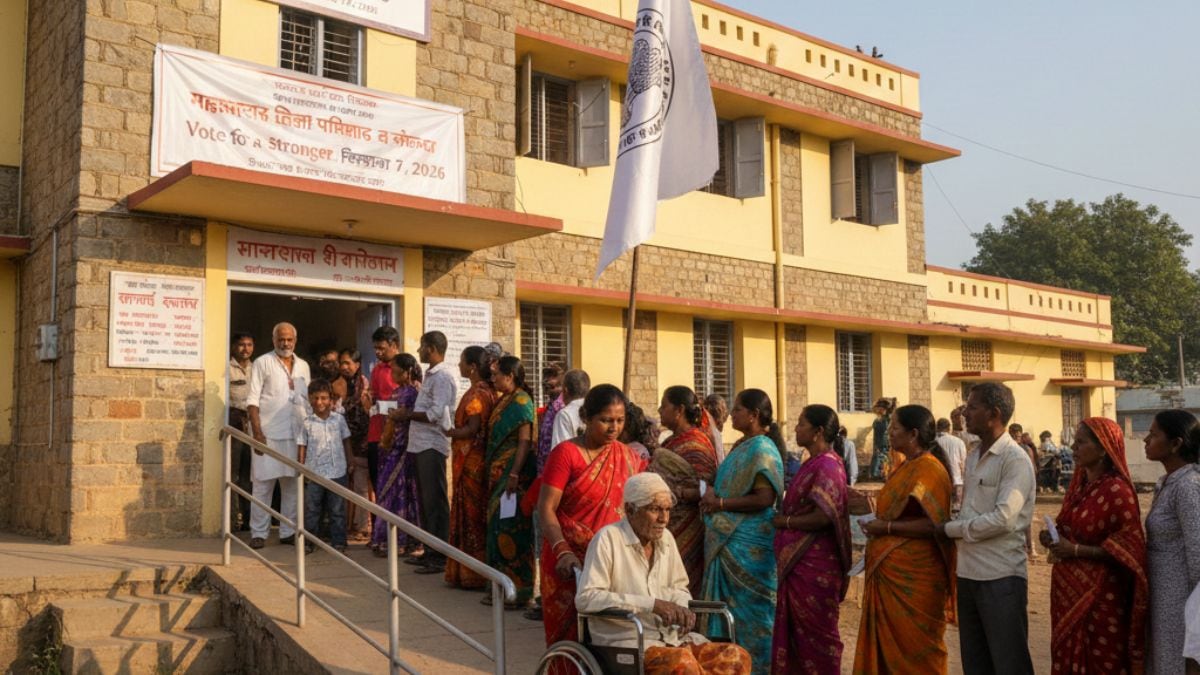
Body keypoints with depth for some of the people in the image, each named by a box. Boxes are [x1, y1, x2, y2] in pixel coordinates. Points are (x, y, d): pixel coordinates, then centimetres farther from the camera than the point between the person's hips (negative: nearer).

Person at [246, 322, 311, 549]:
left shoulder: (303, 366, 14)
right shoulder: (262, 363, 0)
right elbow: (252, 400, -5)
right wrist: (257, 432, -14)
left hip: (296, 435, 4)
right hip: (268, 434, -4)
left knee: (292, 484, 7)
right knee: (263, 484, -1)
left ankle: (288, 532, 15)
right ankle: (258, 533, 6)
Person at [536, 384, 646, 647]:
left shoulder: (627, 456, 9)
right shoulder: (566, 453, -7)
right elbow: (546, 509, -13)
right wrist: (563, 551, -26)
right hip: (571, 562, -4)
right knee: (571, 633, 0)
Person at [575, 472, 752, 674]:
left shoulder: (666, 538, 11)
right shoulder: (608, 538, -10)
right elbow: (585, 598, -19)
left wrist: (682, 608, -2)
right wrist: (652, 604, -22)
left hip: (670, 636, 7)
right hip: (626, 642, -7)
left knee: (736, 657, -16)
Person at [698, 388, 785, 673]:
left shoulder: (762, 448, -15)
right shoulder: (740, 446, 14)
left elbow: (764, 498, -22)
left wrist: (721, 503, -16)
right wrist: (712, 493, 0)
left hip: (749, 542, -9)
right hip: (730, 539, 9)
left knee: (749, 607, 0)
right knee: (733, 604, 14)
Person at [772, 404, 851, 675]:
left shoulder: (826, 465, -16)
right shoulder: (814, 463, 14)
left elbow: (823, 516, -24)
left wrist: (783, 521, -14)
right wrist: (783, 517, 3)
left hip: (813, 563, -9)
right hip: (799, 561, 9)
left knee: (815, 630, 3)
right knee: (798, 627, 14)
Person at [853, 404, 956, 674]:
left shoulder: (928, 469, -15)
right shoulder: (906, 467, 14)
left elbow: (934, 524, -23)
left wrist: (887, 527, -19)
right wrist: (875, 518, 10)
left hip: (913, 576, -9)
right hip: (891, 571, 9)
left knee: (916, 650, 2)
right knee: (890, 643, 14)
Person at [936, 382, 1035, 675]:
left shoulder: (1015, 459, -12)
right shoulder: (972, 456, 12)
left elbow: (1003, 518, -20)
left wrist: (949, 529, -12)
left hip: (1001, 576, -8)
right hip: (968, 573, 8)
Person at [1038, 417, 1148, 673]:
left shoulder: (1117, 491, -17)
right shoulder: (1079, 481, 7)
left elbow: (1129, 548, -17)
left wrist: (1076, 550, -20)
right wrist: (1054, 535, 1)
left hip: (1097, 592, -7)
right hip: (1067, 587, 7)